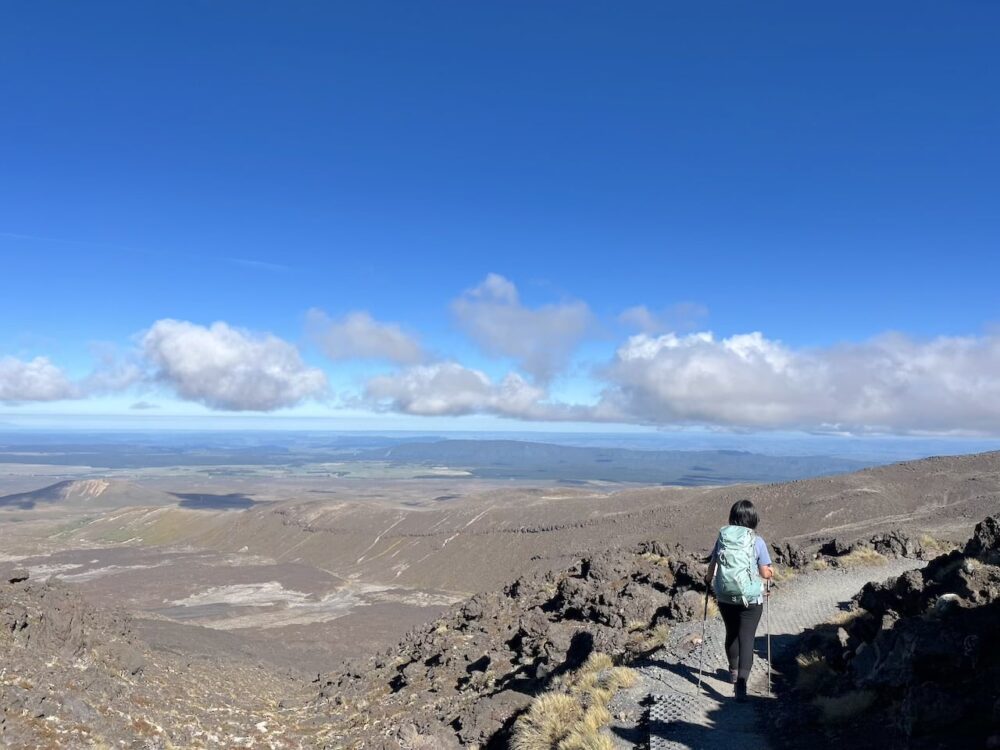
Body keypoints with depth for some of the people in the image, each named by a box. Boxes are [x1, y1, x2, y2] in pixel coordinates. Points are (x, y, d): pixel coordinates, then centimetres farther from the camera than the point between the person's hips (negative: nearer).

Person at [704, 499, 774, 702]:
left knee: (731, 634, 22)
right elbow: (765, 573, -6)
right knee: (747, 639, 1)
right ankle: (741, 681, -14)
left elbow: (712, 564, 2)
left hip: (725, 596, 3)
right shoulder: (757, 541, -10)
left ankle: (733, 671, 42)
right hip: (751, 598, -3)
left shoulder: (722, 537, -3)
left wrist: (709, 579, 23)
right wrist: (771, 572, 16)